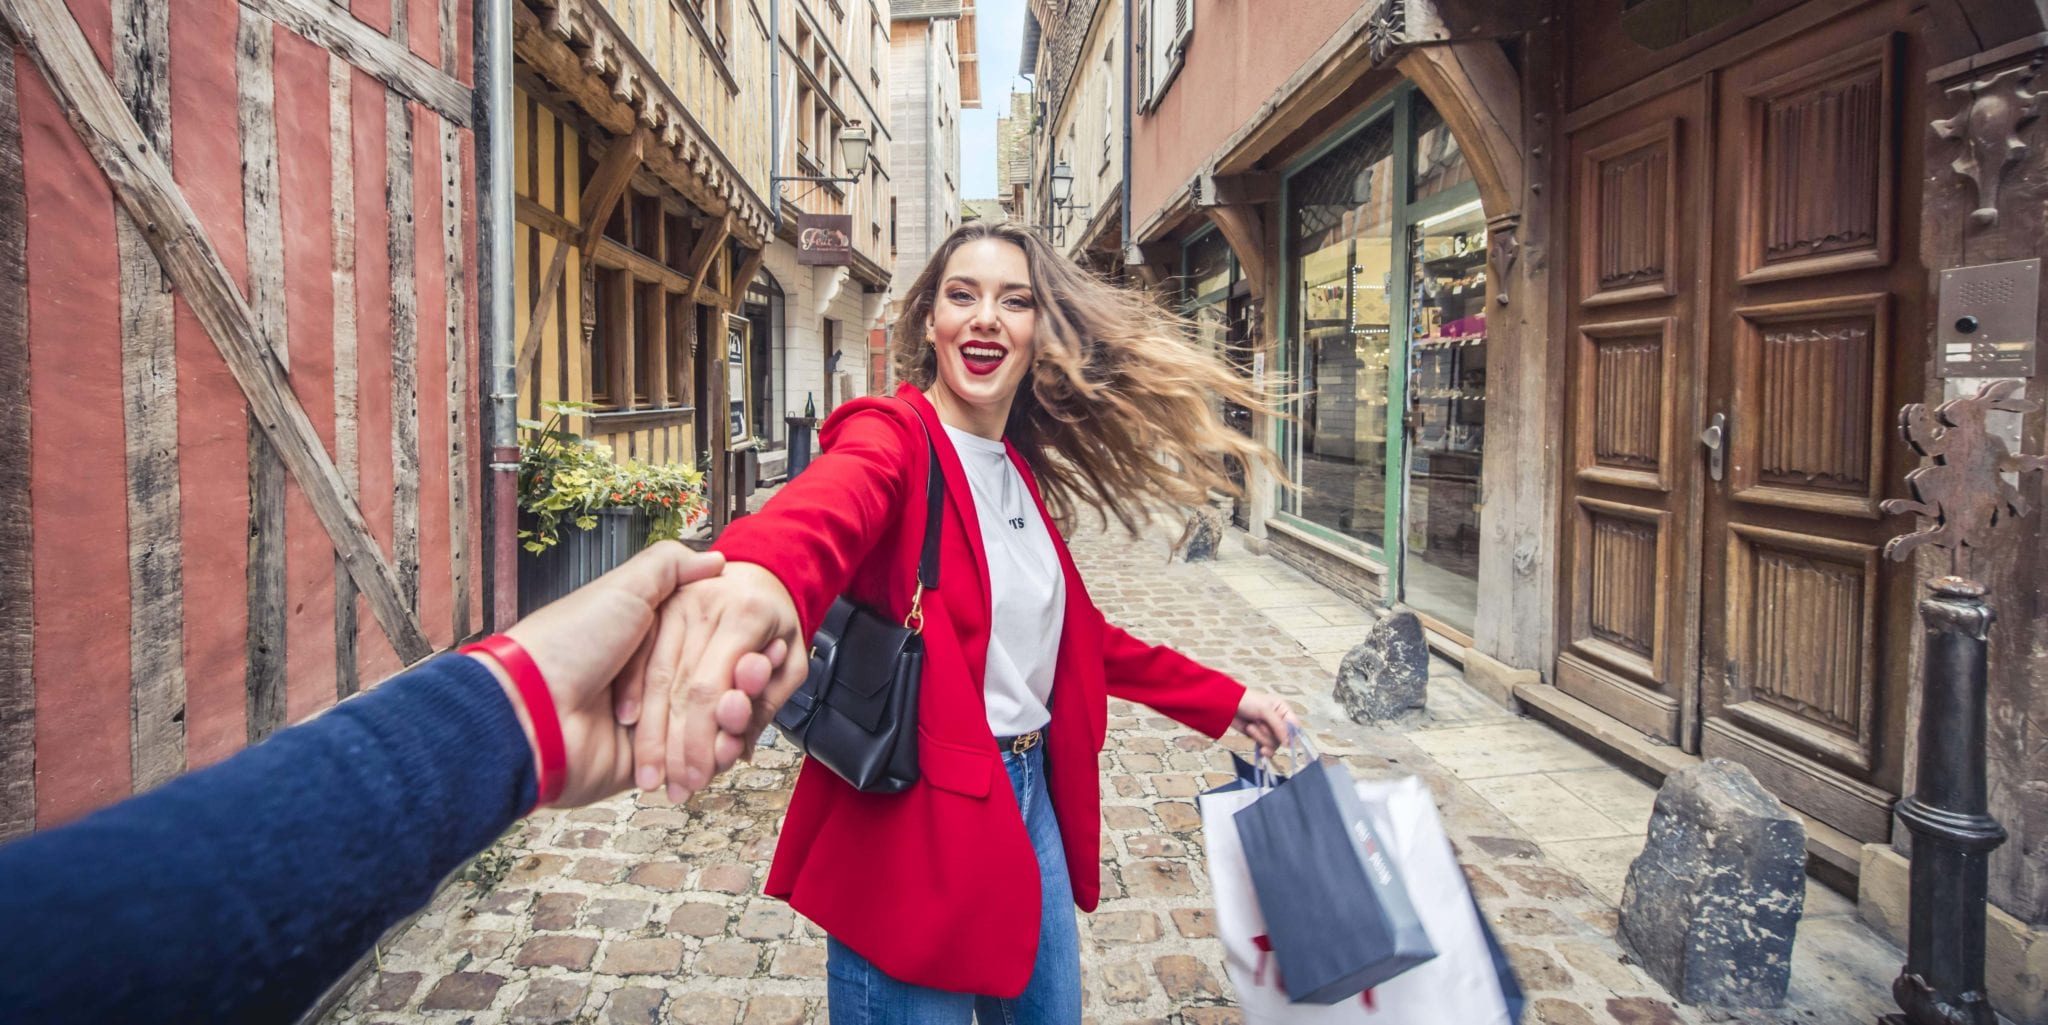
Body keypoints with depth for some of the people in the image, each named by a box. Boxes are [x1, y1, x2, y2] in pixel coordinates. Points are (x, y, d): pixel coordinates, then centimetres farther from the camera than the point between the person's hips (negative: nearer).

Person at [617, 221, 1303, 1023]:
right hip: (912, 816, -7)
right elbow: (835, 501, -38)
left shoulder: (1021, 472, 9)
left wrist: (1223, 700, 16)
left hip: (1030, 798, 8)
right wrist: (759, 573, -62)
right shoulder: (893, 434, -13)